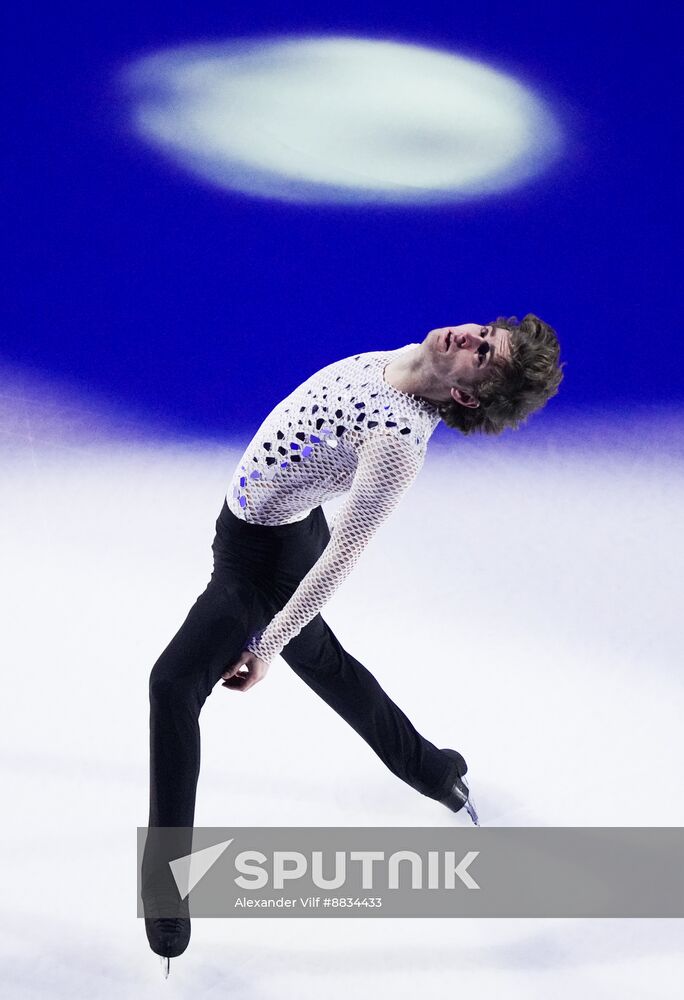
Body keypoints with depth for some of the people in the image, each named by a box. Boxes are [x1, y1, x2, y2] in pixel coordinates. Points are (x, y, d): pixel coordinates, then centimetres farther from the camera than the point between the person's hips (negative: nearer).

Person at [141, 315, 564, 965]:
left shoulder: (399, 441, -36)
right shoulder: (400, 359, -12)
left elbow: (339, 560, -29)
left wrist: (265, 647, -21)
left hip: (260, 562, -9)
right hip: (287, 530, 9)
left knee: (175, 684, -5)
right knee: (322, 662, 28)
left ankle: (166, 886, 6)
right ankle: (429, 768, 48)